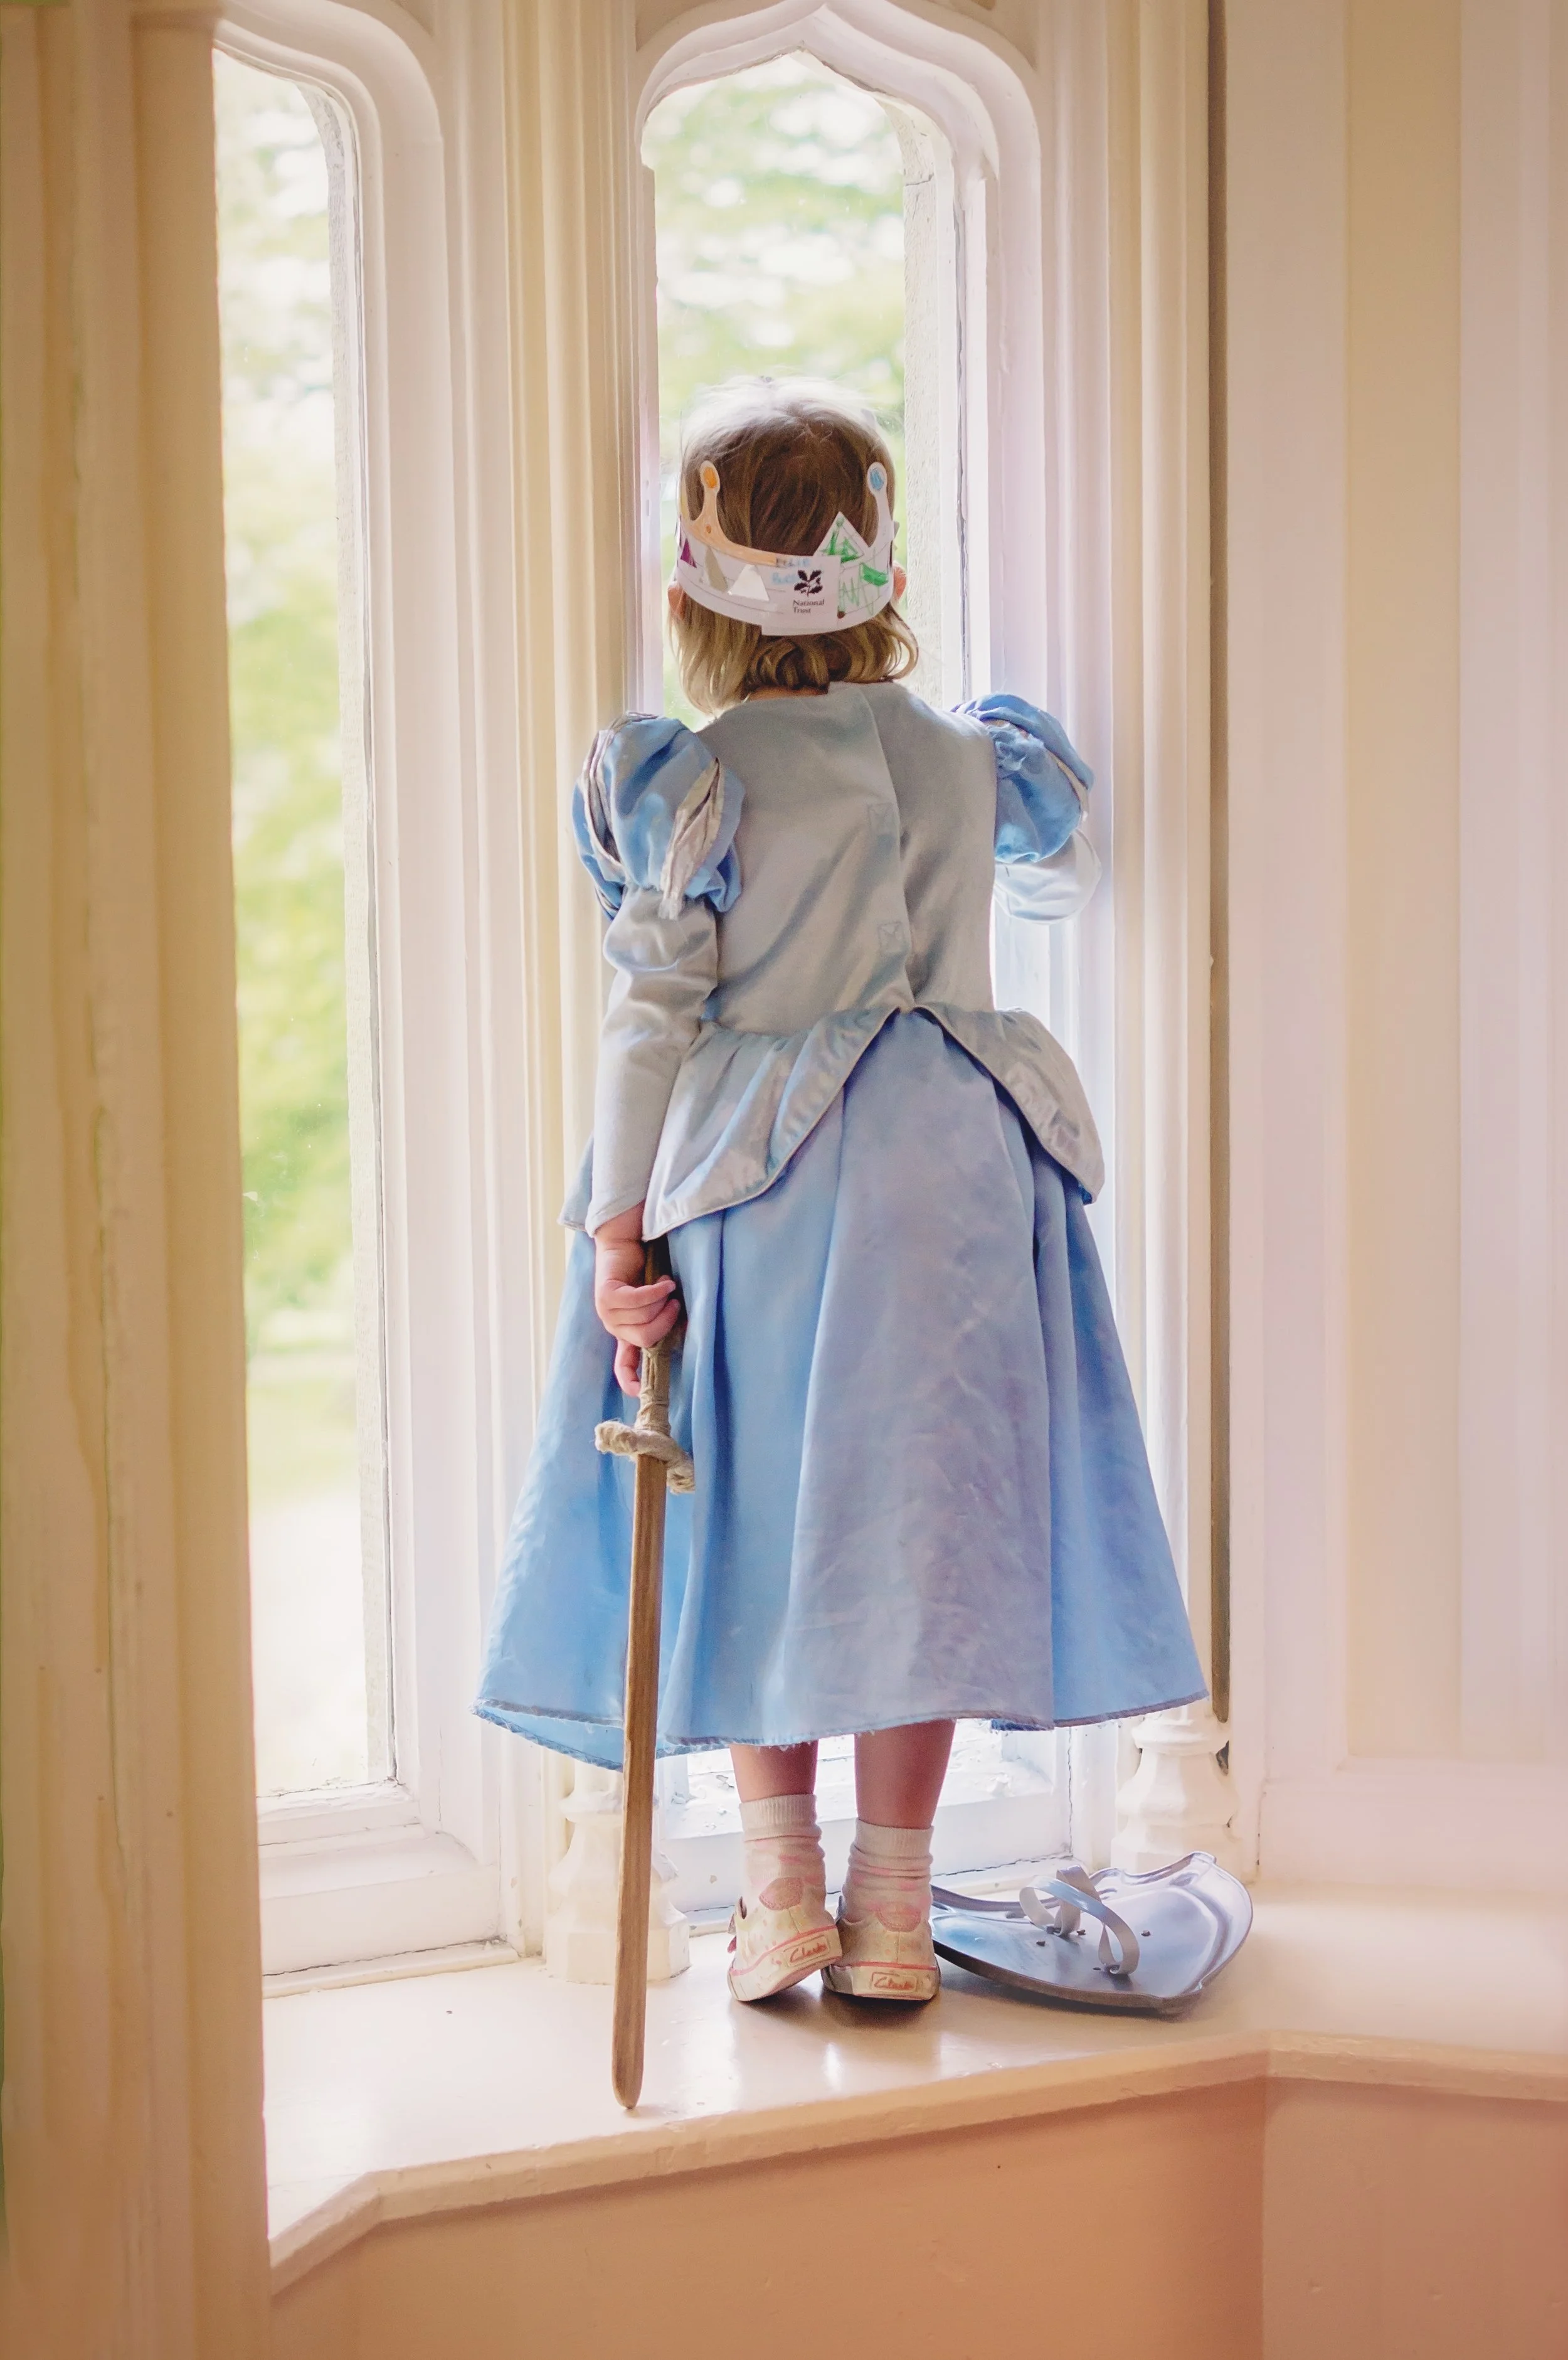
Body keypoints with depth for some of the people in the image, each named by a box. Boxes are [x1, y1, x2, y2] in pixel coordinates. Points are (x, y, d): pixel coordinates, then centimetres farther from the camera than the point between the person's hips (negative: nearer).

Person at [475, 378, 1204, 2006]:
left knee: (757, 1513, 10)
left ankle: (782, 1892, 15)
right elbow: (1060, 878, 28)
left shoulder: (692, 779, -6)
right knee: (914, 1509, 7)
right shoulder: (968, 759, 6)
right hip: (955, 1162, 3)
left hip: (754, 1178, -3)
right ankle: (892, 1912, 13)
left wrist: (617, 1227, -5)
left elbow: (652, 1011, -9)